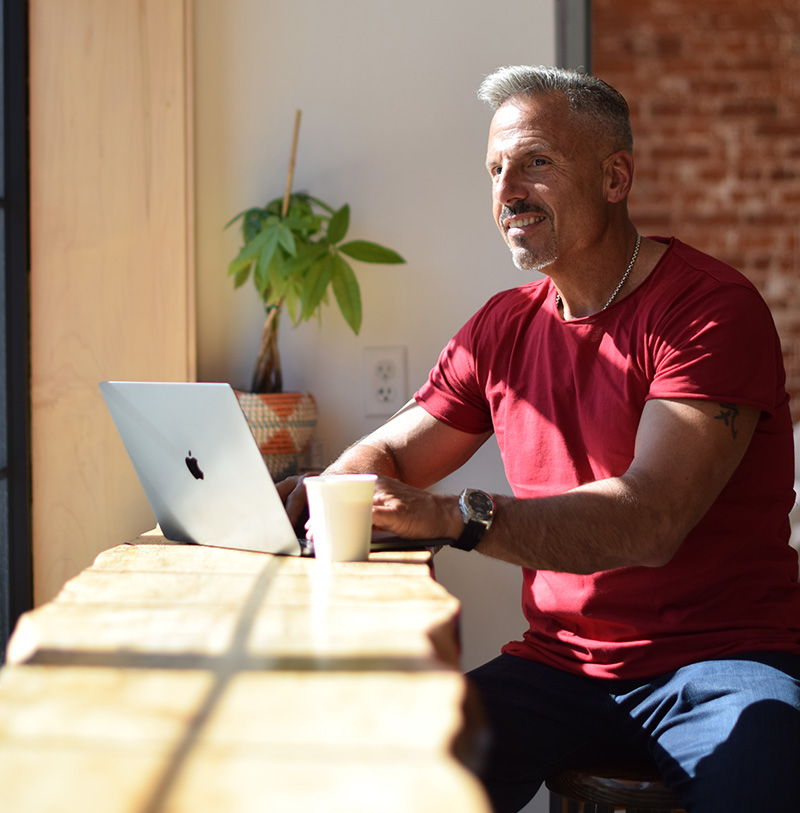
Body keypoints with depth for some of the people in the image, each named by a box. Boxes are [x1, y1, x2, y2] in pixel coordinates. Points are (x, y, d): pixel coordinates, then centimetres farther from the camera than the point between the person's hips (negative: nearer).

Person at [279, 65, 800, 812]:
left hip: (719, 660, -4)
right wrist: (309, 495, -7)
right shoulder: (502, 328, 11)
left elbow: (650, 520, -22)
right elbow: (388, 455, 17)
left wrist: (452, 516, -32)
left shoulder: (711, 308, -9)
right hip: (558, 662, 4)